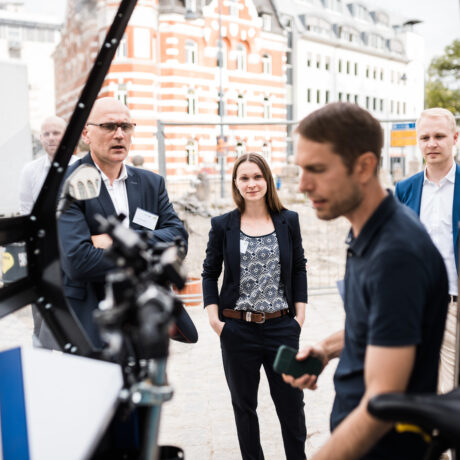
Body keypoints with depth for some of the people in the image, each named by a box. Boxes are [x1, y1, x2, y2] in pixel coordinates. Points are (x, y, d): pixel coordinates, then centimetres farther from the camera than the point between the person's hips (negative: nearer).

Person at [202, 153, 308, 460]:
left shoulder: (288, 221, 3)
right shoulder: (222, 225, 0)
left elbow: (299, 269, 8)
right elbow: (210, 273, 5)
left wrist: (300, 313, 2)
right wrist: (214, 318, -3)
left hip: (281, 326, 0)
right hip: (237, 328, 0)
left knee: (291, 401, 8)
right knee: (244, 404, 13)